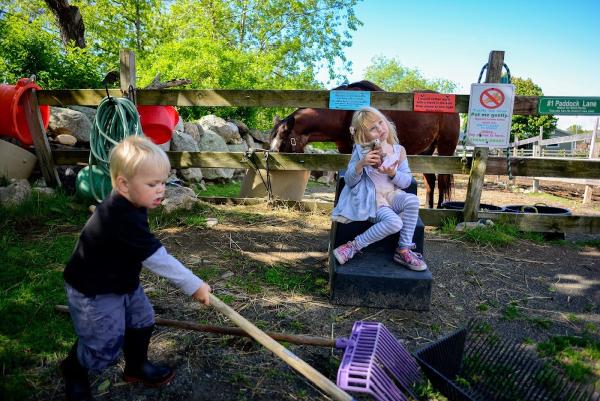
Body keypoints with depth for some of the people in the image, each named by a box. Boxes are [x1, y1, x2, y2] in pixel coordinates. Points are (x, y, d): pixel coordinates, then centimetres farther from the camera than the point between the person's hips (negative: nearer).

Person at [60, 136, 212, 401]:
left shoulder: (129, 205, -6)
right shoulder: (122, 219, -36)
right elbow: (157, 258, -36)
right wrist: (194, 285, -32)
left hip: (122, 281, 9)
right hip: (93, 292, -9)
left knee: (142, 320, 15)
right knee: (105, 347, 3)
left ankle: (136, 367, 38)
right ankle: (73, 370, 34)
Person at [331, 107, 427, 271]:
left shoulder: (399, 150, 4)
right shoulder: (361, 151, -3)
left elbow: (407, 182, 5)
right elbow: (349, 182, -5)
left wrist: (393, 174, -17)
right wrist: (360, 164, -23)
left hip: (391, 195, 4)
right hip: (369, 199, -4)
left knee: (412, 200, -28)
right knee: (394, 222, -30)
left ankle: (403, 251, -13)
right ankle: (354, 246, -15)